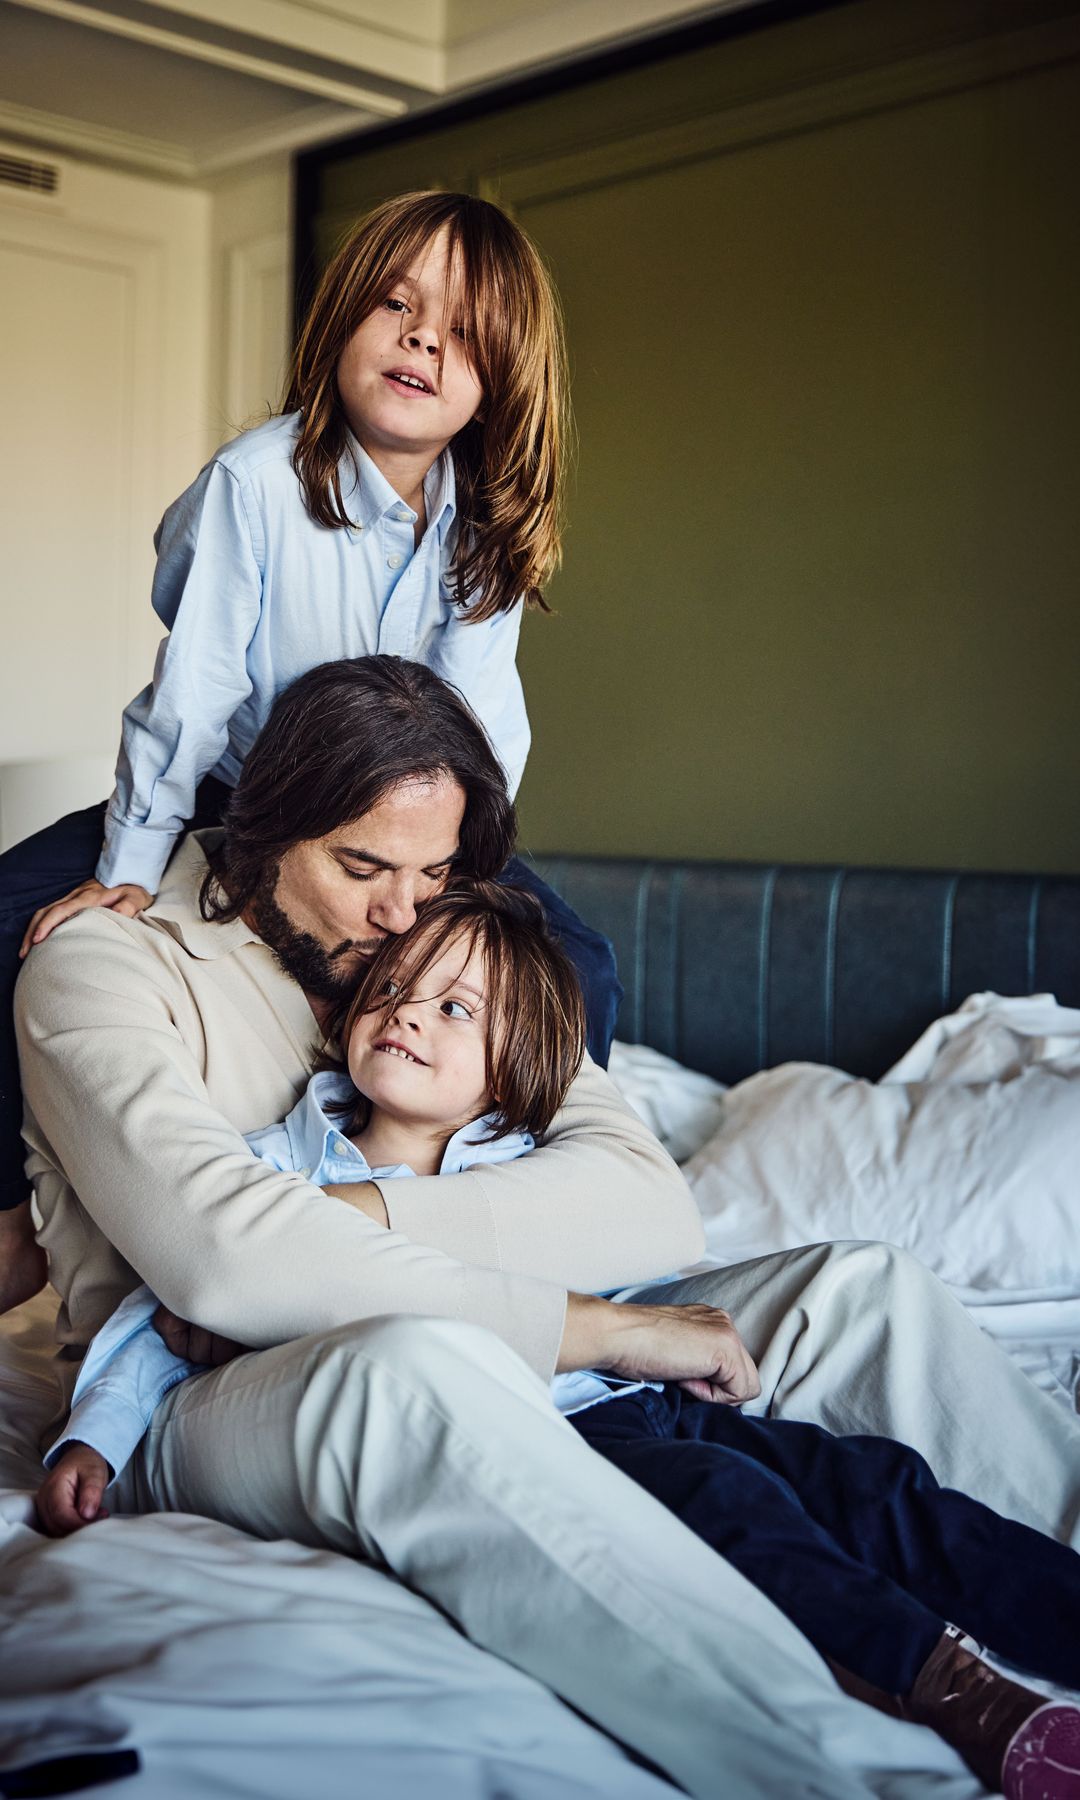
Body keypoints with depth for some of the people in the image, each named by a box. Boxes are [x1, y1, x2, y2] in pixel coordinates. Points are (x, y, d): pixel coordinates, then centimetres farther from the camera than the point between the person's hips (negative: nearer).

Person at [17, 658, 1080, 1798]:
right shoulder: (102, 965, -4)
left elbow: (653, 1213, -4)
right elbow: (223, 1257, -24)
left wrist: (360, 1216, -18)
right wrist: (598, 1327, -24)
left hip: (472, 1389, 6)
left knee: (861, 1290, -6)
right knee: (415, 1359, -41)